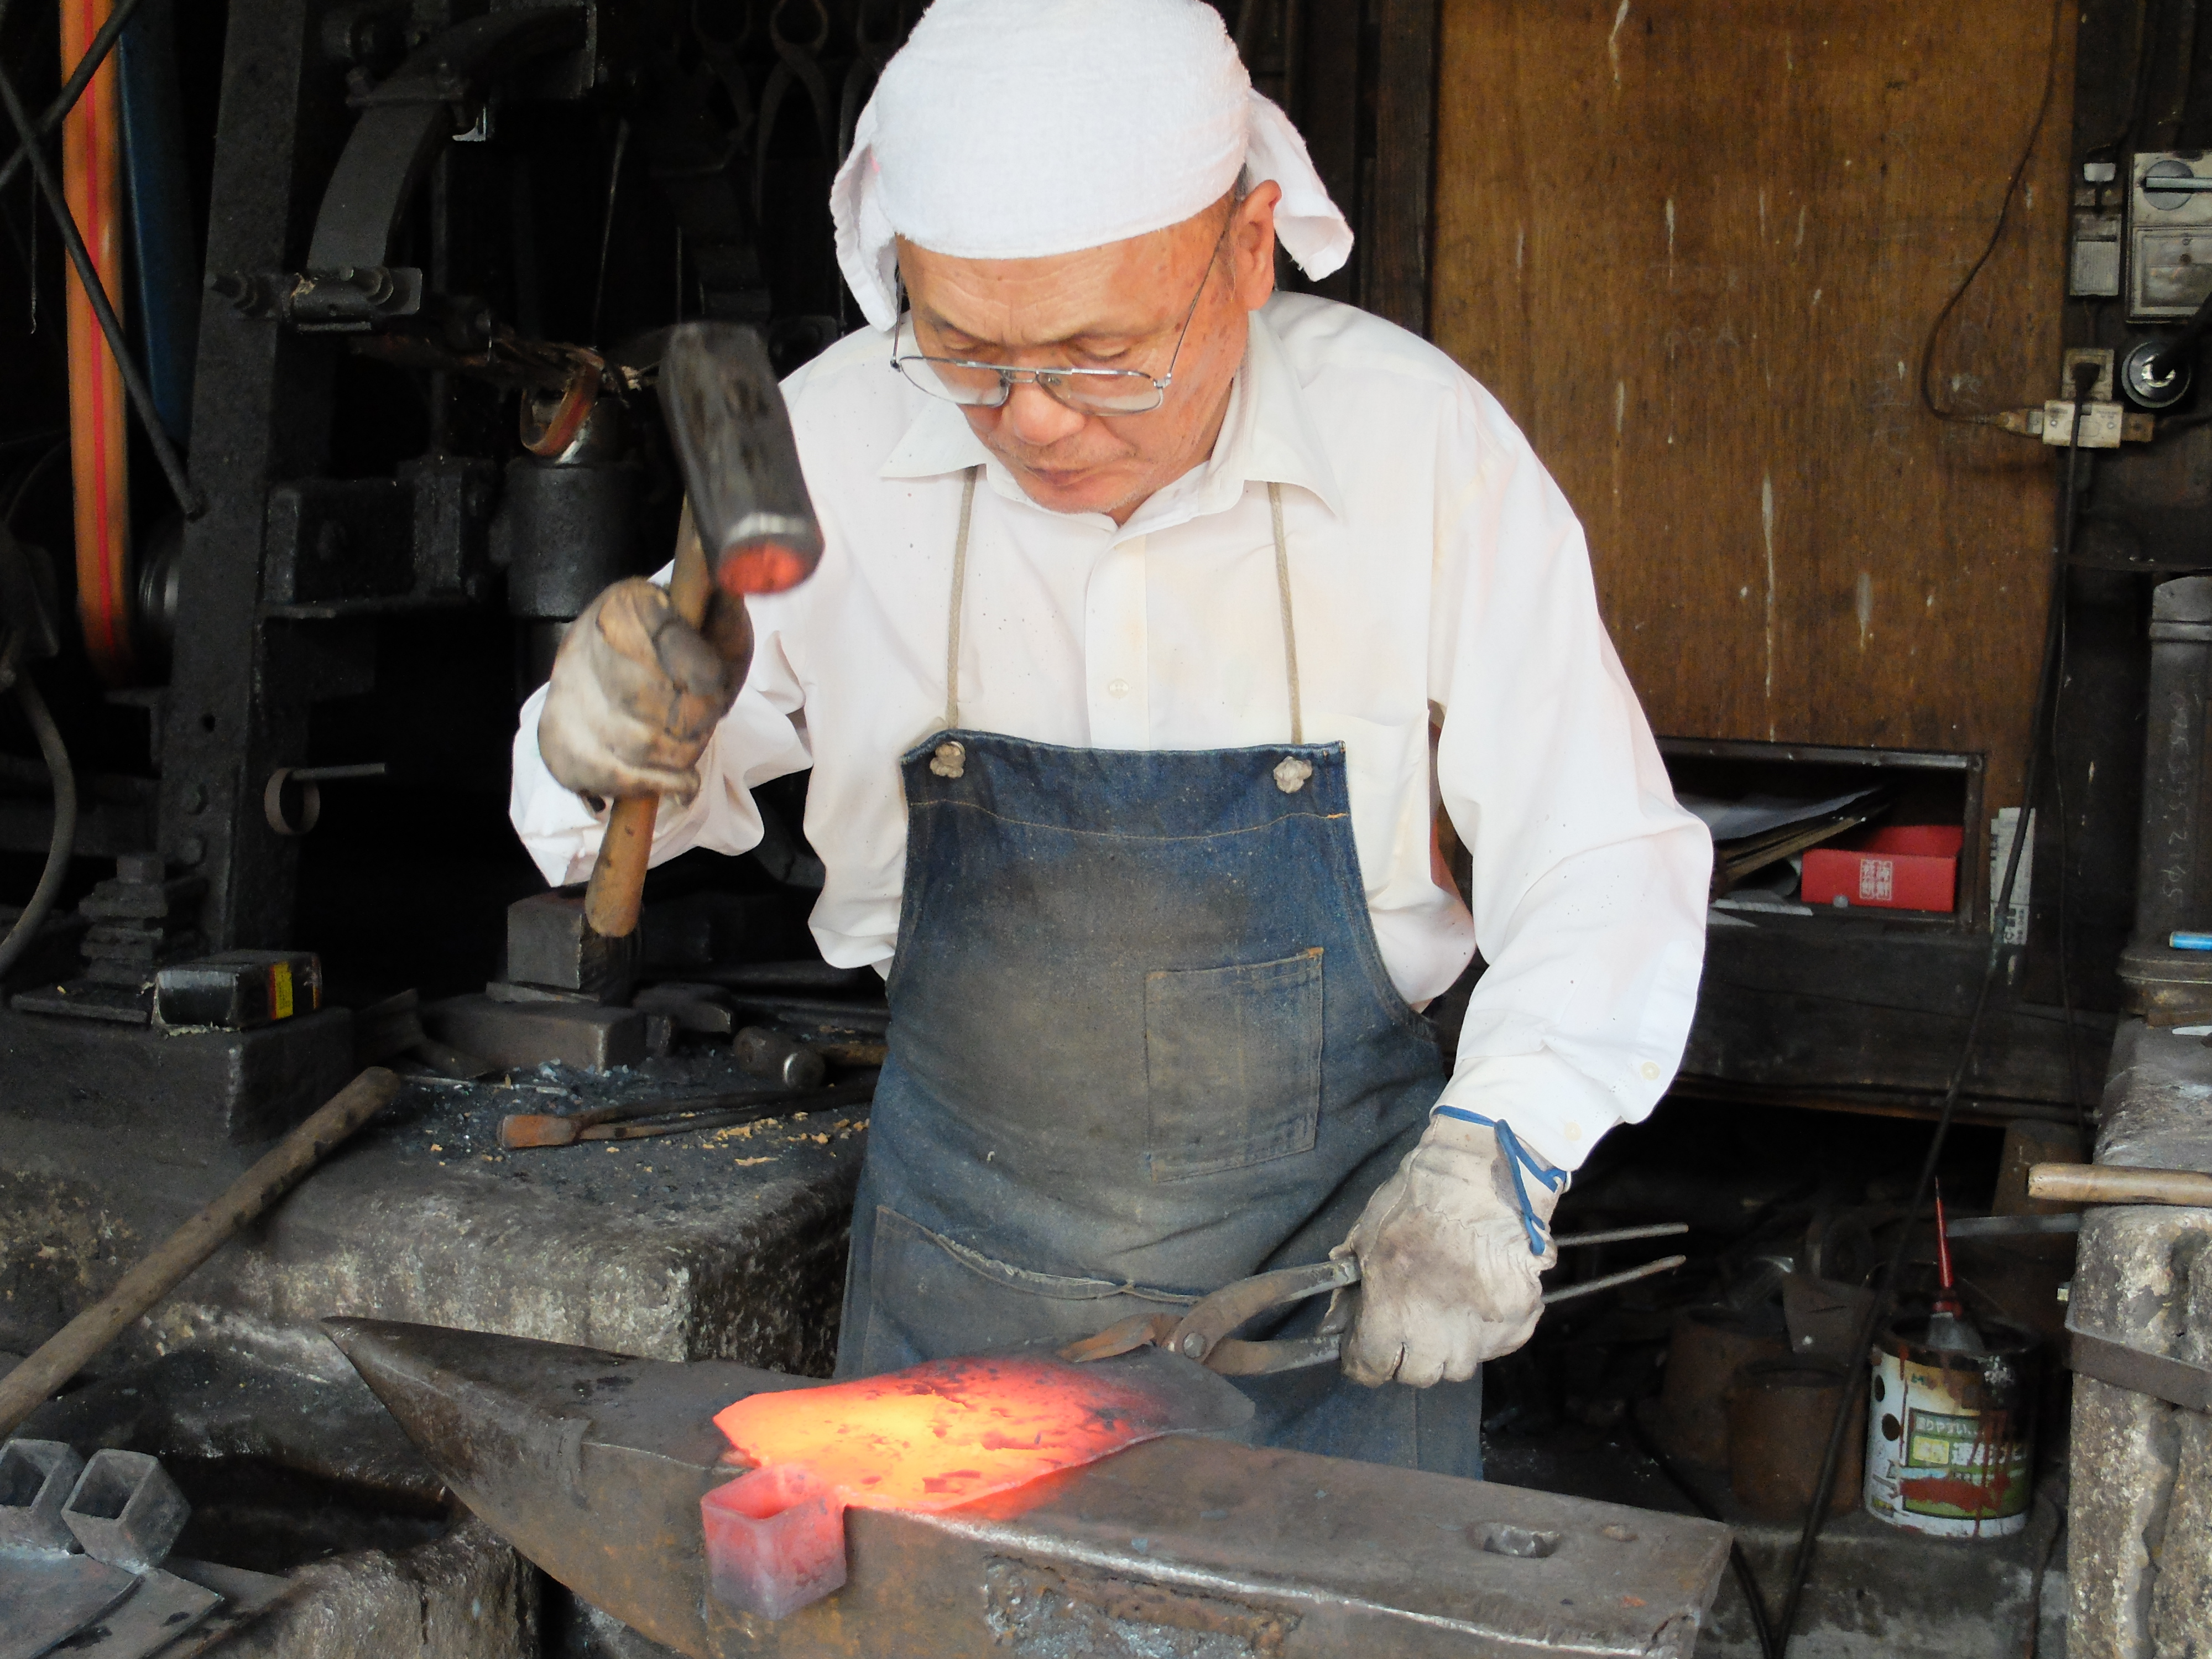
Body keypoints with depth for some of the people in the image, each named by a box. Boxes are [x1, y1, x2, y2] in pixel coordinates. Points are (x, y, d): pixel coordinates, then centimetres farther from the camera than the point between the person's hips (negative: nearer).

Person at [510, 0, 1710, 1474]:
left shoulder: (1421, 441, -16)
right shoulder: (832, 445, -13)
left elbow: (1605, 860, -8)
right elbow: (680, 766, 1)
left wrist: (1494, 1152, -21)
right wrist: (601, 750, -22)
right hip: (963, 1242, 2)